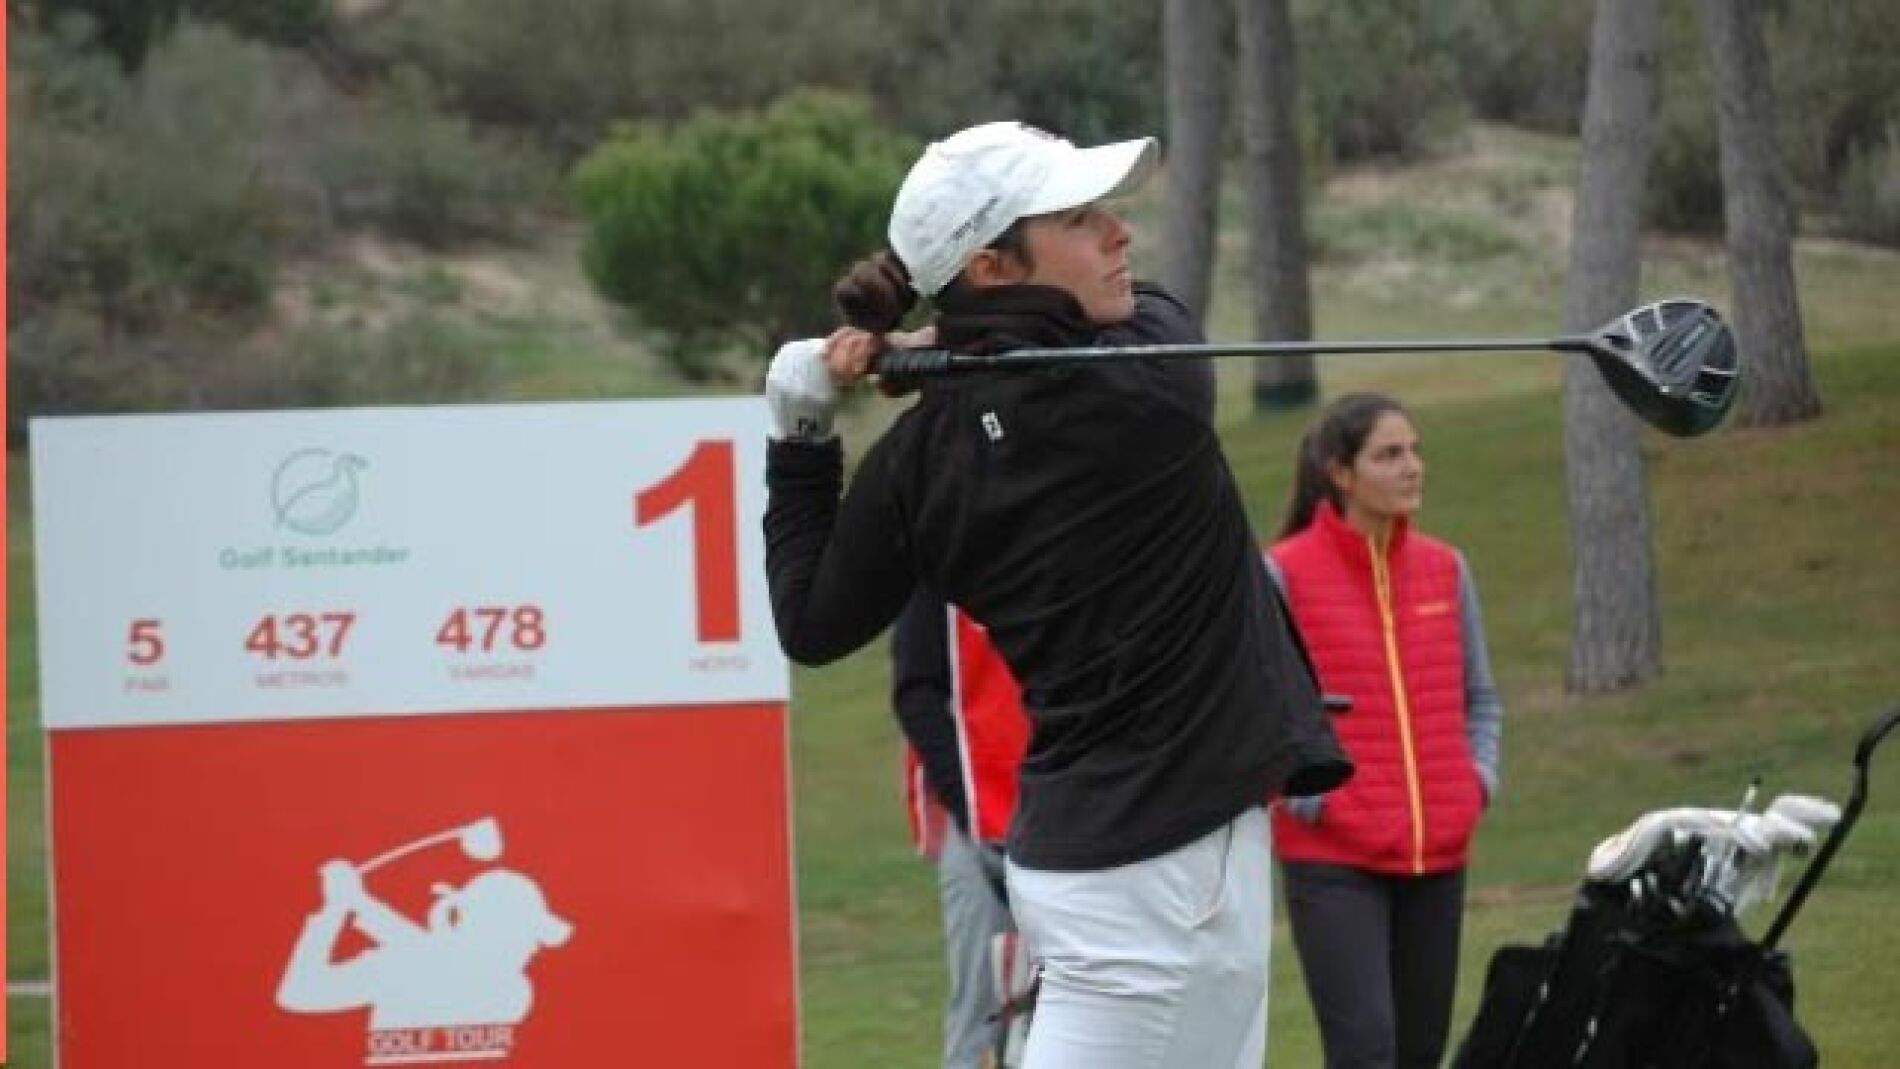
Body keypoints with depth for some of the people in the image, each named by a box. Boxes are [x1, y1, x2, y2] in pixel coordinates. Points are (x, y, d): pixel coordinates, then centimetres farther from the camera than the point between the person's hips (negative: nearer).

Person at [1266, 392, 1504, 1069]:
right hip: (1331, 860, -5)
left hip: (1438, 855, 6)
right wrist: (1304, 793, -11)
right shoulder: (1284, 574, -7)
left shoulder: (1444, 569, 9)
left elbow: (1480, 696, 20)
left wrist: (1480, 777, 5)